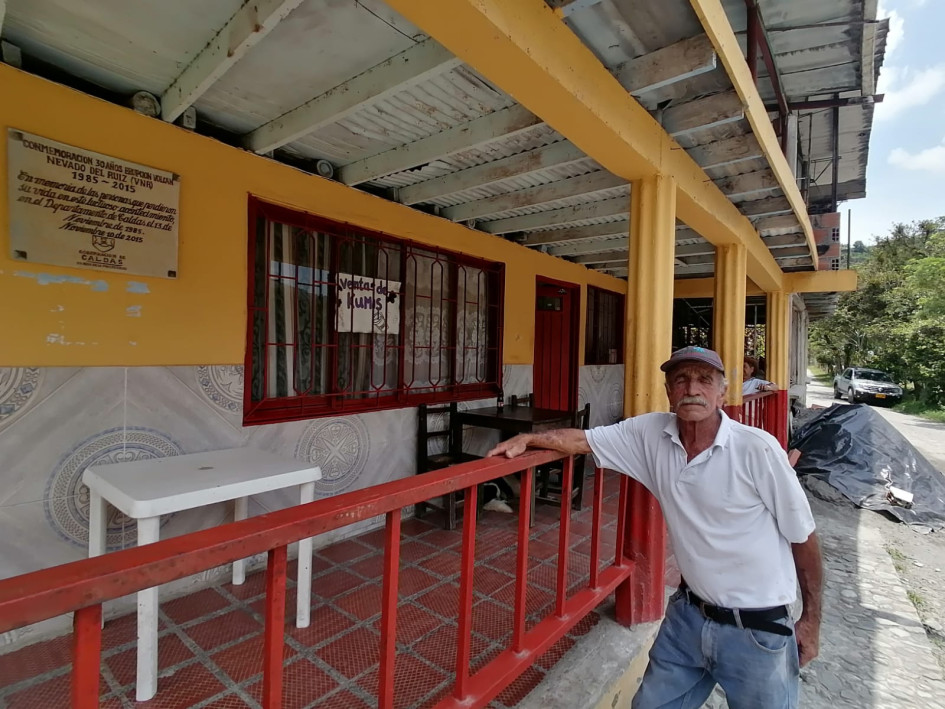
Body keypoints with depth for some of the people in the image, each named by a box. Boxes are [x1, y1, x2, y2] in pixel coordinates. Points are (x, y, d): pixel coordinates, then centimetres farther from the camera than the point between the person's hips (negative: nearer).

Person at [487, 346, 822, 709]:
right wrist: (528, 438, -20)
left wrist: (811, 619, -1)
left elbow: (802, 536, -8)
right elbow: (583, 440, -4)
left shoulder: (757, 448, -19)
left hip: (758, 629, -3)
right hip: (688, 614, 4)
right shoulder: (650, 434, -9)